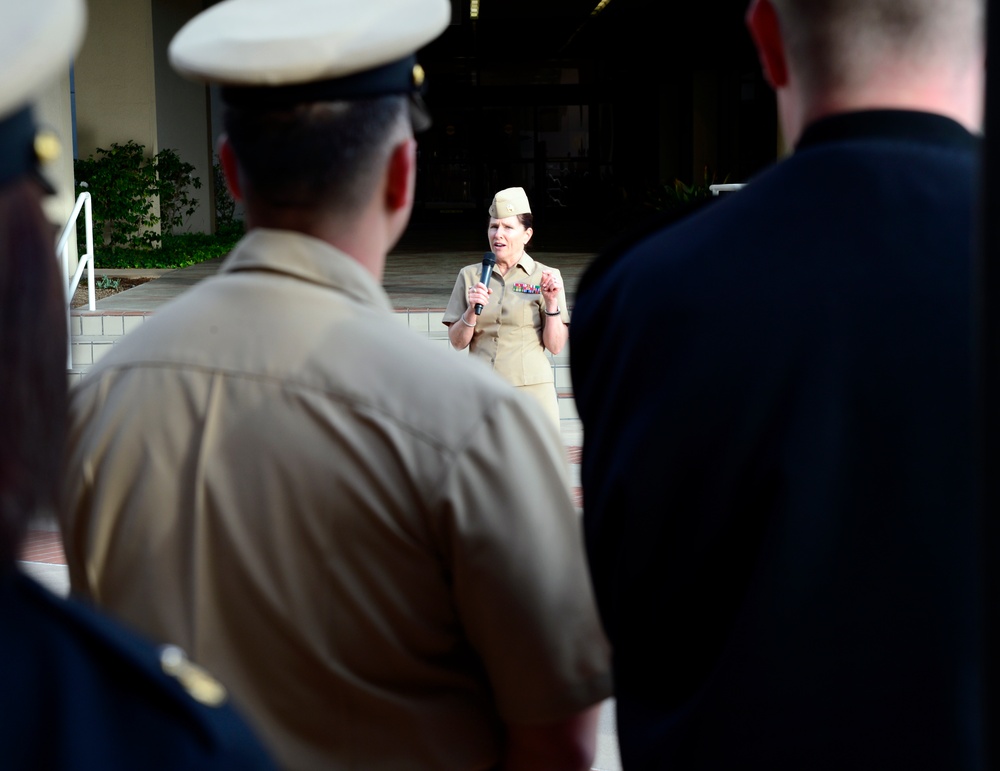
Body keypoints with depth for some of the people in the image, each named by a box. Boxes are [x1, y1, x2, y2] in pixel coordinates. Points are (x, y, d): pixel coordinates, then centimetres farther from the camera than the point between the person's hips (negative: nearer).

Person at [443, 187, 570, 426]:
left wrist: (552, 302, -13)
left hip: (531, 390, -2)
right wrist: (472, 310, -10)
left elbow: (555, 347, -1)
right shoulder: (469, 276, 9)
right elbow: (458, 342, 6)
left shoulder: (545, 277, 3)